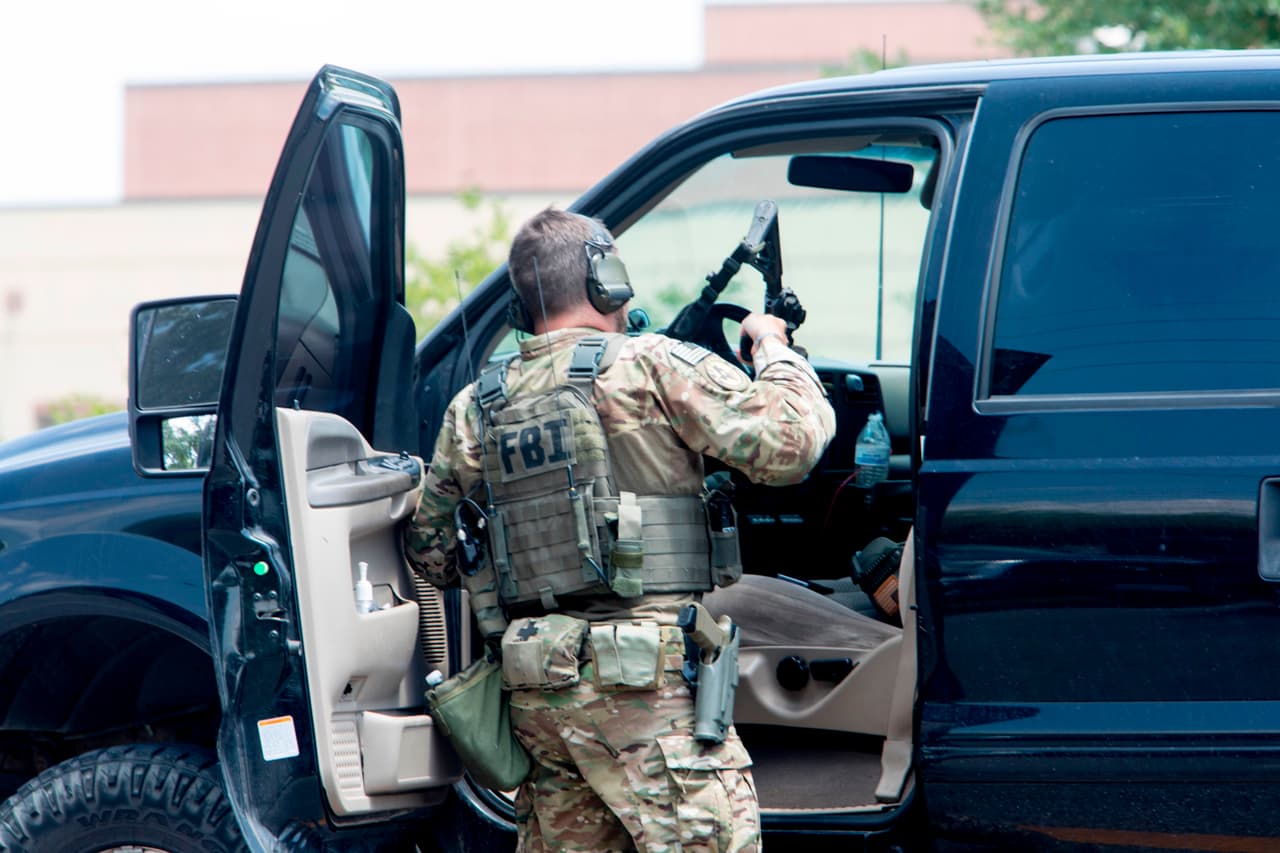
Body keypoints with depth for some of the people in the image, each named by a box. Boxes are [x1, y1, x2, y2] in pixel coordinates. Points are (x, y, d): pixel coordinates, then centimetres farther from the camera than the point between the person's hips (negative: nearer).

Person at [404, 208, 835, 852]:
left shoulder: (474, 410, 12)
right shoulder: (652, 367, -5)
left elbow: (430, 553, 20)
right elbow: (789, 443, -10)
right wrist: (772, 347, 8)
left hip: (535, 693, 6)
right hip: (642, 680, -6)